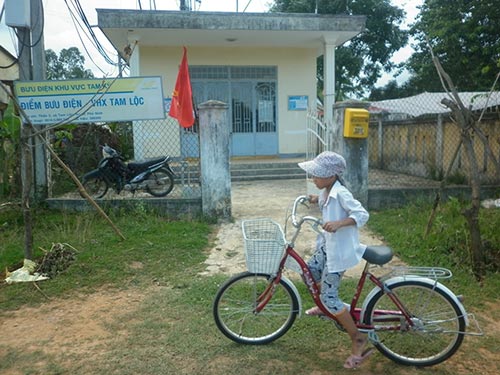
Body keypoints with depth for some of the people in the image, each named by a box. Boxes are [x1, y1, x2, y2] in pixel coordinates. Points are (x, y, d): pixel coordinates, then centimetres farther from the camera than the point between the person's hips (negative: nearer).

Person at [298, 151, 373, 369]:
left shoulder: (340, 193, -23)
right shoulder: (327, 190, 4)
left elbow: (362, 214, -27)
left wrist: (338, 223, -40)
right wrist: (317, 199, 8)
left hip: (339, 250, -10)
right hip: (327, 245, 10)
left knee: (329, 297, -7)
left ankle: (358, 339, 6)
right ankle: (324, 307, 49)